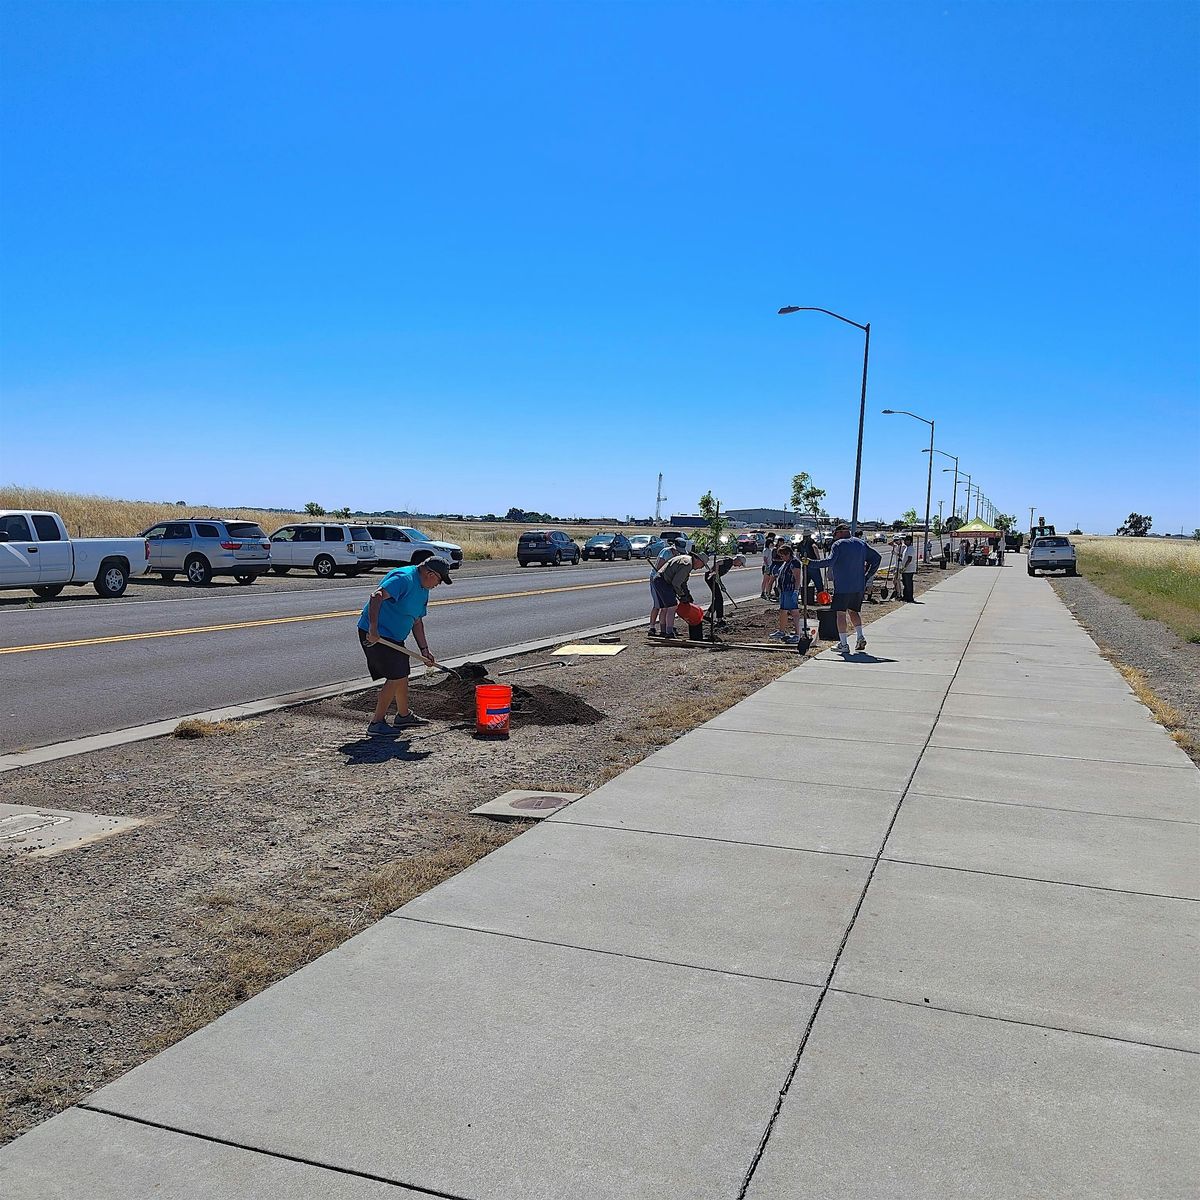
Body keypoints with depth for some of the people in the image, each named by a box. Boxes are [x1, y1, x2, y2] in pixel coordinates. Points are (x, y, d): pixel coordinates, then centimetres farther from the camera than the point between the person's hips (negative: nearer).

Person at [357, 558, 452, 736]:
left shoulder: (423, 591, 13)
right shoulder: (404, 578, -20)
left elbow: (417, 622, 20)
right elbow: (376, 596, -32)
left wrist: (424, 650, 15)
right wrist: (373, 629, -36)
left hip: (393, 637, 10)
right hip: (374, 634, -10)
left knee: (402, 675, 18)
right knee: (396, 677, -11)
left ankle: (404, 716, 36)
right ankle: (377, 723, -1)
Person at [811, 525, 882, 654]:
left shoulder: (838, 544, -7)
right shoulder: (861, 543, 11)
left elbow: (830, 561, -21)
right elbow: (876, 558, 12)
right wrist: (867, 576, 13)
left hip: (842, 586, -6)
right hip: (859, 586, 6)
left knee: (840, 613, 1)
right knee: (854, 611, 20)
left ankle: (843, 644, -2)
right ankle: (860, 636, 5)